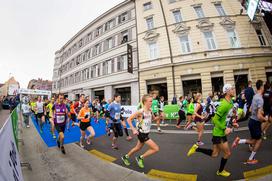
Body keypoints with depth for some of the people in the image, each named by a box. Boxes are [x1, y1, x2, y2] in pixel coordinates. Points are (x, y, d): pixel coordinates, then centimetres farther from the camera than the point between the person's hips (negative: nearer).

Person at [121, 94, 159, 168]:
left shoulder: (150, 111, -3)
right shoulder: (140, 111, -24)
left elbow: (153, 118, 15)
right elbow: (129, 119, -19)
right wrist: (133, 130, -22)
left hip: (146, 133, 8)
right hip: (141, 134, -7)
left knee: (138, 148, 25)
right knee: (156, 148, -6)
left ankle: (125, 157, 48)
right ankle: (140, 158, 14)